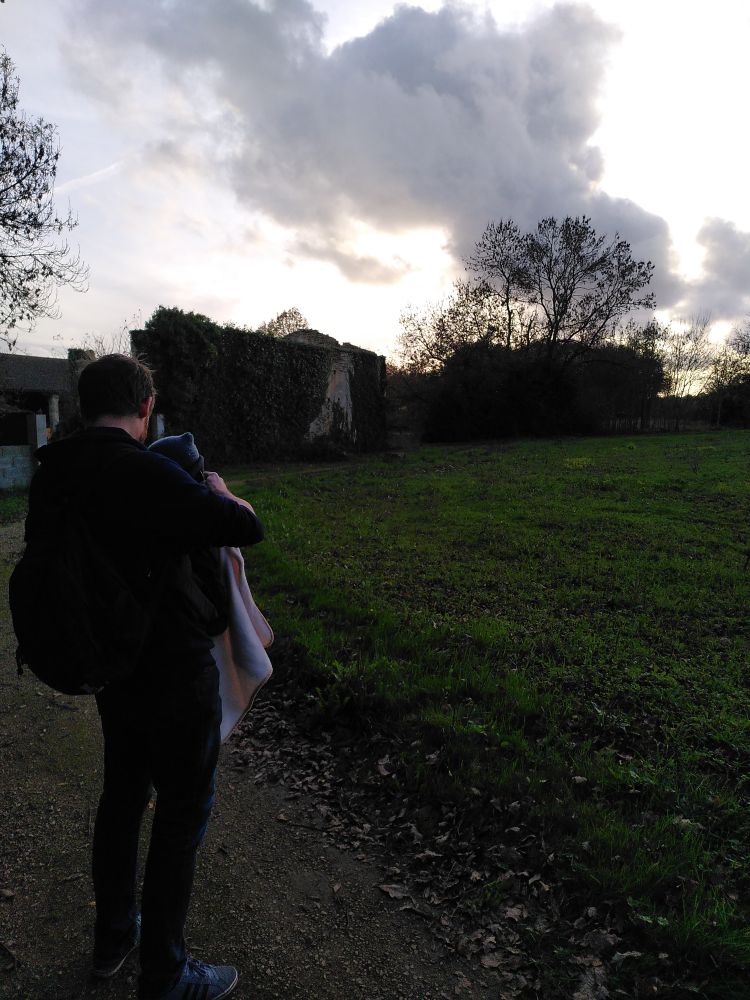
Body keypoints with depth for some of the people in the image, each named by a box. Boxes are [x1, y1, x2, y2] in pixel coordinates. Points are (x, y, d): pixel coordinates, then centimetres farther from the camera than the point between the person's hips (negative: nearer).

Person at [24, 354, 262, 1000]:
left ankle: (113, 936, 43)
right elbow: (247, 528, -24)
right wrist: (220, 492, -1)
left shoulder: (50, 477, -1)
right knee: (183, 813, 9)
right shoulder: (146, 473, -26)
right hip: (175, 673, -8)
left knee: (122, 791, 24)